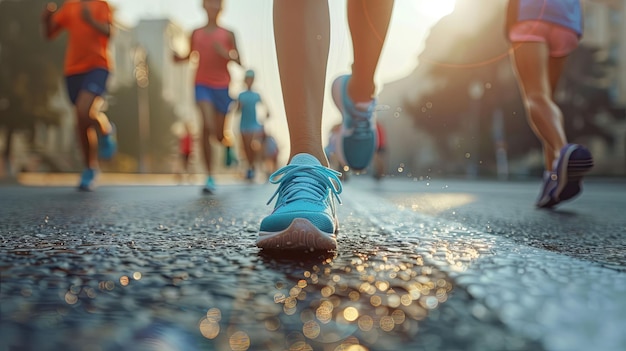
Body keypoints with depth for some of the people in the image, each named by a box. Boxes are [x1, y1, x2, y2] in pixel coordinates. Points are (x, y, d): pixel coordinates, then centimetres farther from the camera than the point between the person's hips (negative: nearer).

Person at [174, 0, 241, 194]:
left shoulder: (228, 34, 3)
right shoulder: (196, 33, 7)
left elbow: (239, 62, 2)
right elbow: (190, 55, 15)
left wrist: (226, 54, -17)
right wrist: (178, 57, -6)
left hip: (222, 87, 0)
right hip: (202, 85, 0)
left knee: (219, 134, 7)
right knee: (207, 127, -19)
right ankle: (210, 177, -14)